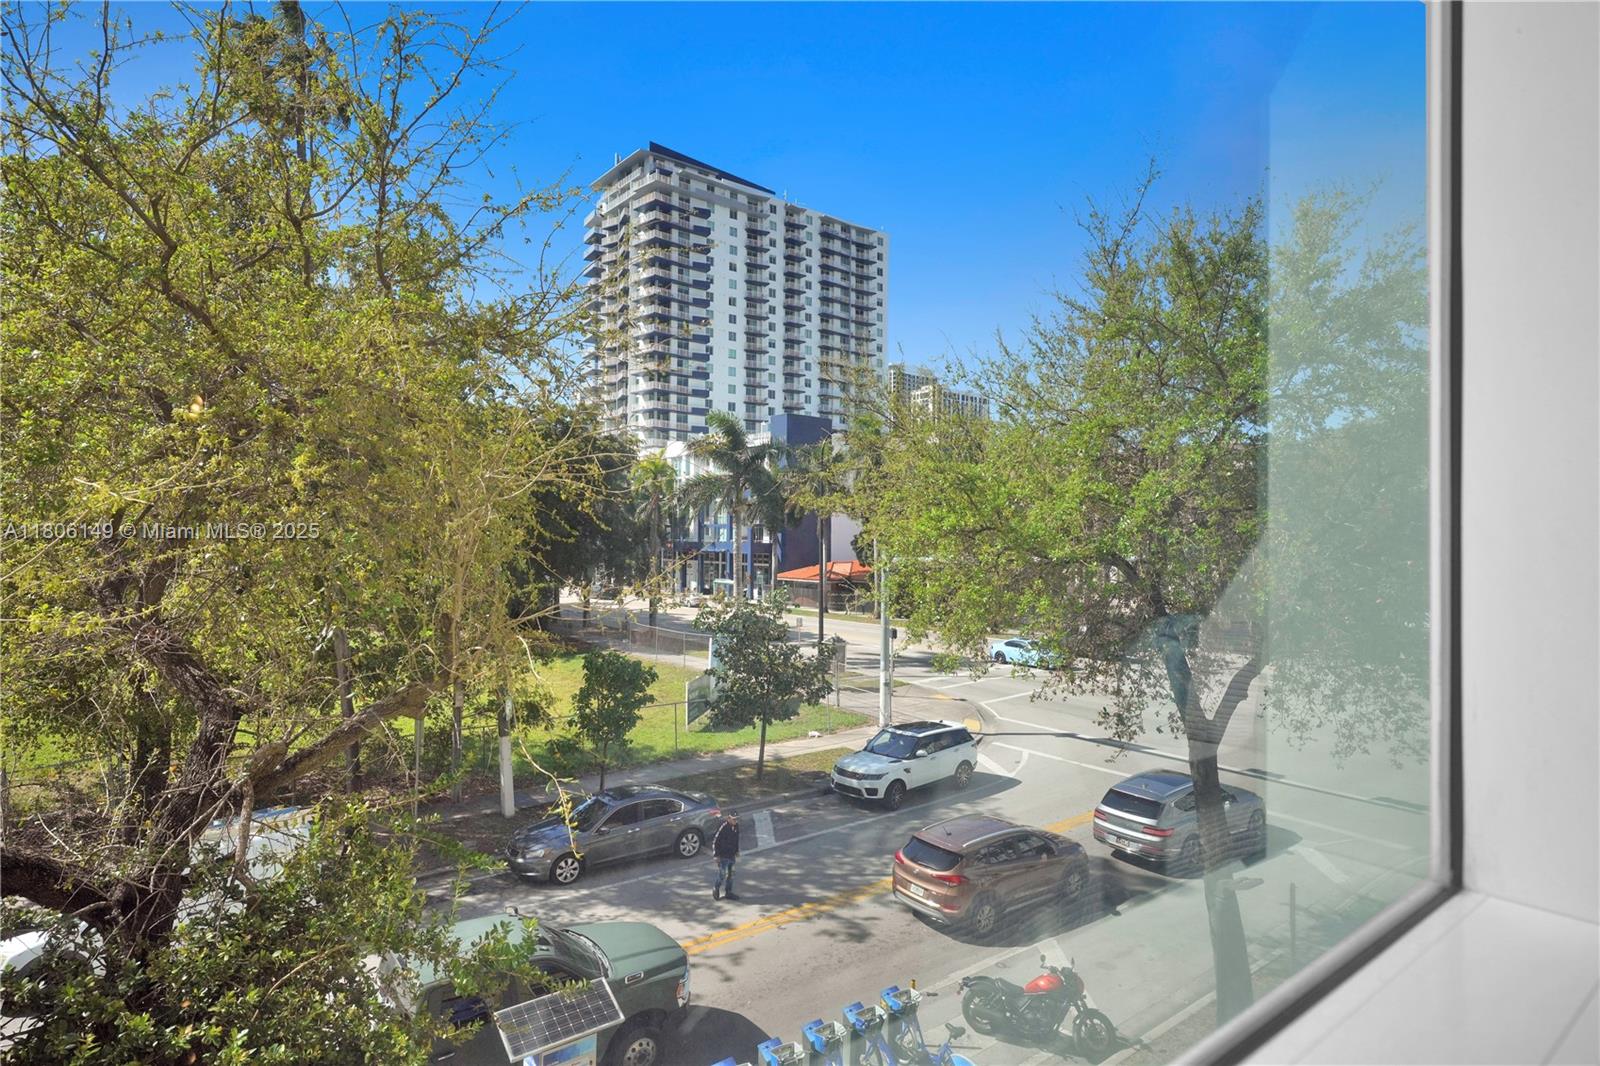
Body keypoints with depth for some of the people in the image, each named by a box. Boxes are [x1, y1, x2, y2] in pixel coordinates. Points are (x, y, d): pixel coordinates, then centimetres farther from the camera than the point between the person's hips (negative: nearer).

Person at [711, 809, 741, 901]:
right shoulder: (723, 827, -23)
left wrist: (736, 851, 18)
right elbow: (715, 841, -18)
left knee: (731, 875, 14)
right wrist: (716, 855, -16)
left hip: (732, 855, 7)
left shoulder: (736, 826, 0)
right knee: (722, 876, -4)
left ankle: (729, 893, 27)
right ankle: (716, 889, 22)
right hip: (723, 856, -7)